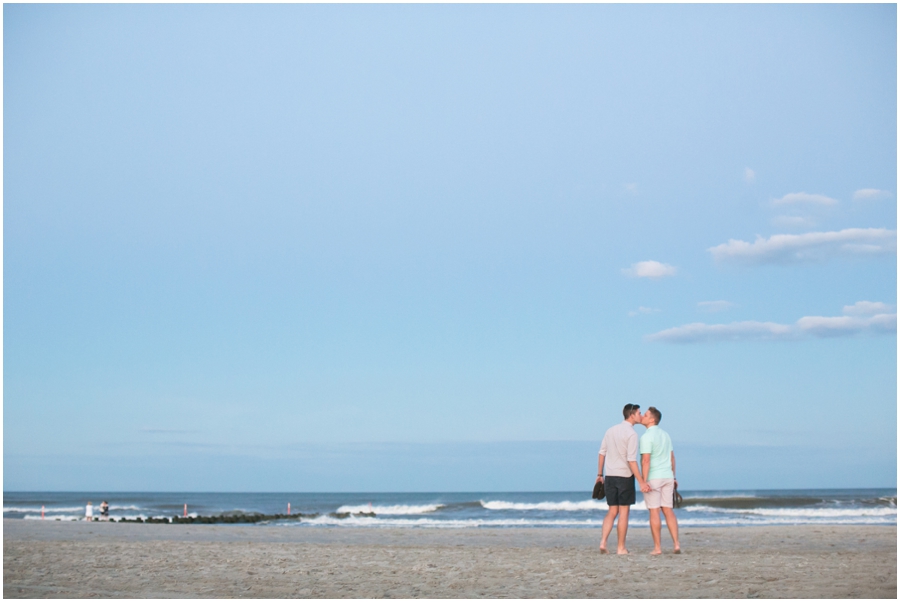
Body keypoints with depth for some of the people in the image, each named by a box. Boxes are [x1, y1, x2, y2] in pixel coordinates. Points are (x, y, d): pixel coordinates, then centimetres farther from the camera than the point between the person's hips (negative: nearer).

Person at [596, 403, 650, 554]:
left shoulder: (611, 431, 8)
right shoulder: (631, 434, -12)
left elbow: (602, 454, 11)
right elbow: (631, 461, -17)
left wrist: (600, 474, 19)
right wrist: (642, 482, -17)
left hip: (610, 476, 6)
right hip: (625, 476, -6)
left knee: (612, 511, 13)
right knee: (624, 512, 3)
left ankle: (603, 542, -1)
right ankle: (621, 547, 7)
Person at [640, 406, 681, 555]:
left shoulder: (647, 437, -13)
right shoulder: (665, 435, 12)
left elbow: (646, 460, -20)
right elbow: (672, 457, 16)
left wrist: (644, 481, -21)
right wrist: (673, 477, 22)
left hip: (653, 478, -7)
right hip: (667, 476, 7)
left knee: (654, 512, -2)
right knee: (668, 510, 8)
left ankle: (657, 547, -1)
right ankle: (676, 544, 1)